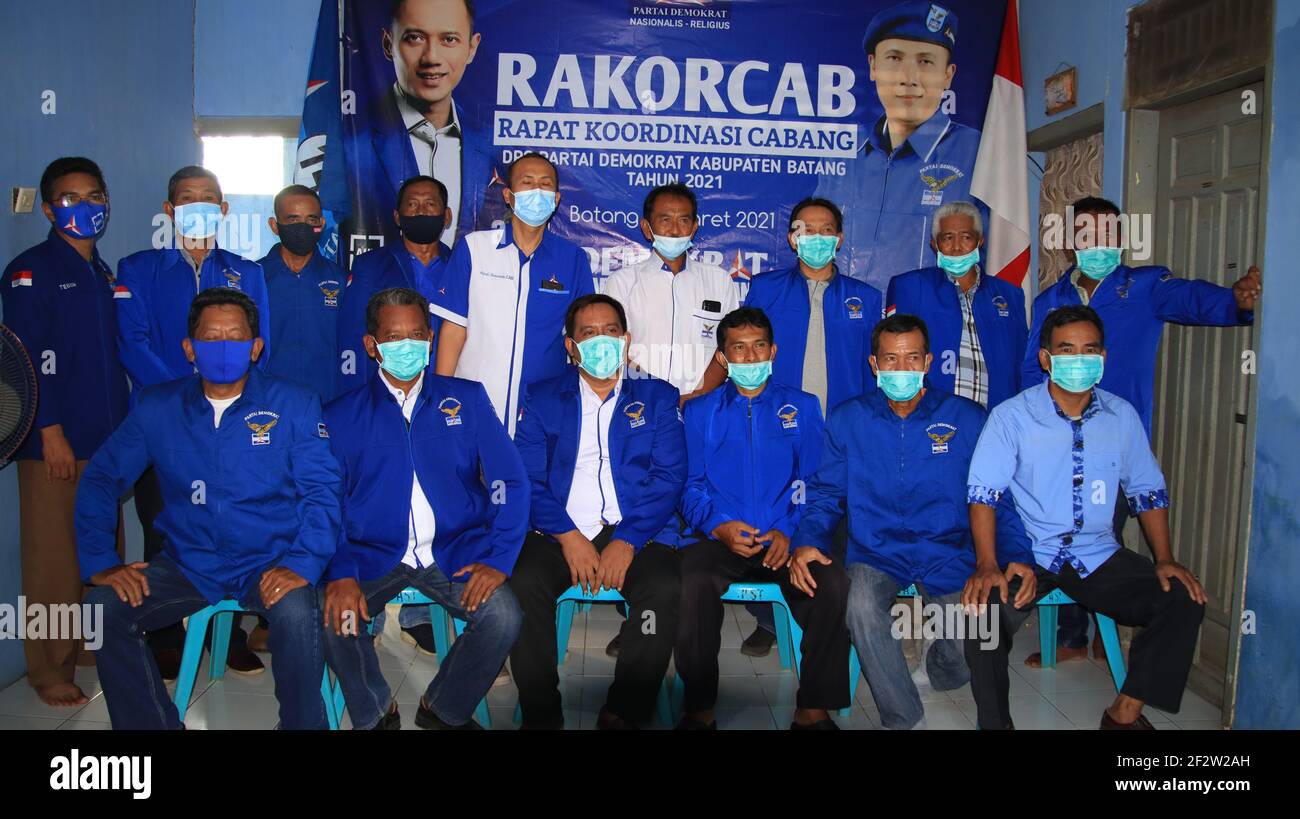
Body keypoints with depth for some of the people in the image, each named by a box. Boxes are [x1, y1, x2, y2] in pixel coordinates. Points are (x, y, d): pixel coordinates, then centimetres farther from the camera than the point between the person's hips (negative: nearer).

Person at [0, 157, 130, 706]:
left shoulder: (105, 274, 16)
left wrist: (124, 429, 15)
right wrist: (50, 432, -17)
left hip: (107, 439, 6)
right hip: (55, 444, -6)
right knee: (54, 560, 0)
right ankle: (50, 671, 11)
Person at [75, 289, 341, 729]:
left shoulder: (294, 404, -1)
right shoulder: (156, 407, 6)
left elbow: (321, 491, -7)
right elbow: (101, 478, 9)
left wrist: (301, 565, -22)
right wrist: (100, 561, -4)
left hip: (269, 564, -3)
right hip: (187, 564, 3)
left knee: (297, 611, -33)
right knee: (103, 608, -22)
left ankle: (302, 723, -5)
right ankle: (153, 723, 0)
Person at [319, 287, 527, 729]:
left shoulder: (467, 398, 9)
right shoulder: (340, 415, 8)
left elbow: (510, 480, 3)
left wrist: (499, 558, -11)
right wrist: (340, 572, -17)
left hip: (455, 551, 0)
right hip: (374, 555, 0)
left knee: (503, 616, -24)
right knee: (330, 614, -27)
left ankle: (445, 708, 6)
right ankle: (374, 713, 4)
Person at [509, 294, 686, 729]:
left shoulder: (658, 397, 13)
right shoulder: (541, 398, 15)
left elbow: (669, 477, 2)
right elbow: (529, 478, 4)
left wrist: (627, 541, -12)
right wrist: (567, 536, -12)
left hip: (635, 533, 0)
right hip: (560, 533, 1)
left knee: (666, 587, -30)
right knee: (522, 583, -30)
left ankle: (623, 712, -16)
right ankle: (541, 714, -14)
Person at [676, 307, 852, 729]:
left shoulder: (802, 407, 15)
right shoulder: (700, 412, 14)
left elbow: (815, 482, 7)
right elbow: (691, 487, 8)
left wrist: (790, 531, -10)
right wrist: (718, 527, -12)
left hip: (787, 540, 1)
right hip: (720, 538, 0)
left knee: (834, 584, -30)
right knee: (693, 583, -33)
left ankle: (814, 710, -13)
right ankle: (699, 710, -16)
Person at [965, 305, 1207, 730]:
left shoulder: (1122, 416, 5)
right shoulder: (1011, 416, -7)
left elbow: (1148, 491, 13)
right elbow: (982, 493, -12)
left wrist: (1165, 560, 1)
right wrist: (986, 565, -25)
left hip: (1098, 555, 4)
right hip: (1025, 554, -4)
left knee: (1184, 600, -13)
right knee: (984, 610, -30)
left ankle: (1124, 713, 3)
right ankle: (996, 723, -7)